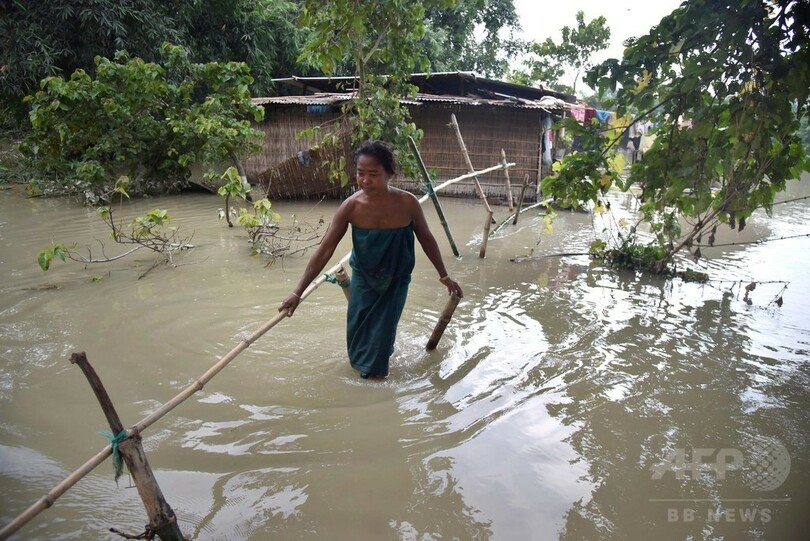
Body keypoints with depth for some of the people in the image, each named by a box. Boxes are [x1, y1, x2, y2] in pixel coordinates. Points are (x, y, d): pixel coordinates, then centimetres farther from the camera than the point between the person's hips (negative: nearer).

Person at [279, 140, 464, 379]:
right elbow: (325, 250, -19)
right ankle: (362, 363, 39)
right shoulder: (350, 206, -23)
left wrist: (444, 276, 1)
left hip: (396, 279, -1)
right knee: (358, 330, 9)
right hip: (363, 277, 1)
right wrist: (298, 292, -20)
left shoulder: (407, 203, -24)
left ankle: (374, 371, 29)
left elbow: (426, 239, -7)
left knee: (382, 330, 4)